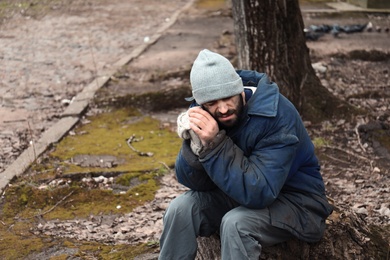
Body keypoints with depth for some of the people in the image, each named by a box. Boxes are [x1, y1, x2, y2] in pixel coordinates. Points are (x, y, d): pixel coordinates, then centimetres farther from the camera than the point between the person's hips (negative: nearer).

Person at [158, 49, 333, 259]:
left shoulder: (277, 115, -29)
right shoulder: (204, 111, -12)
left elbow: (259, 191, -35)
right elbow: (193, 182, -10)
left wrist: (214, 144, -39)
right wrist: (197, 143, -30)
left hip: (294, 197, -5)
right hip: (239, 190, 6)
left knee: (236, 223, -32)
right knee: (181, 208, -17)